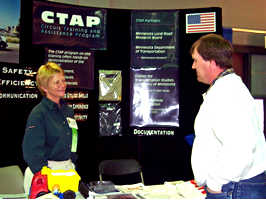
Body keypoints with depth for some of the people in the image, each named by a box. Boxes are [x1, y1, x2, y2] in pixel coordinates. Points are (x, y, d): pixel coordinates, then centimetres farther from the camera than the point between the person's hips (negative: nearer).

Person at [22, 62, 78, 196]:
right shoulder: (38, 113, -14)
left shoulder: (68, 110, 8)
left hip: (67, 169, 7)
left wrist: (72, 166, 11)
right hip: (46, 169, -6)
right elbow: (32, 151, -17)